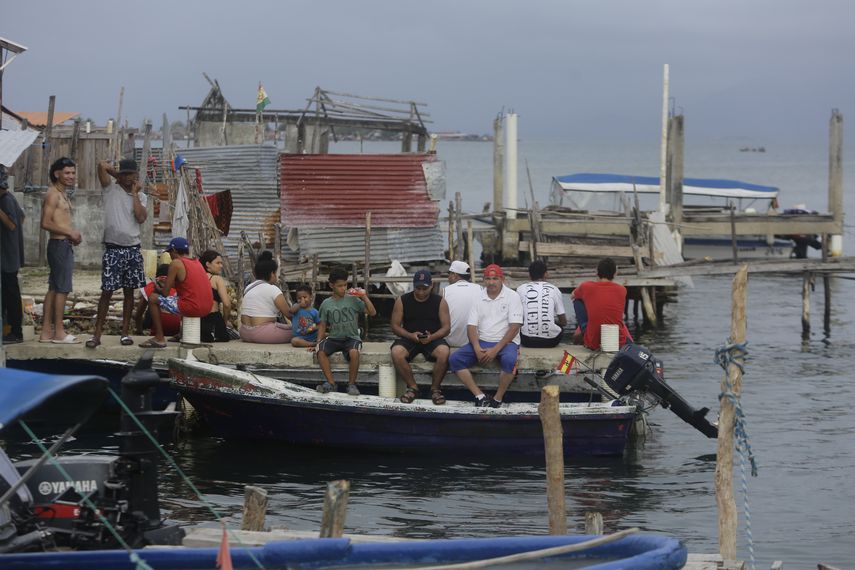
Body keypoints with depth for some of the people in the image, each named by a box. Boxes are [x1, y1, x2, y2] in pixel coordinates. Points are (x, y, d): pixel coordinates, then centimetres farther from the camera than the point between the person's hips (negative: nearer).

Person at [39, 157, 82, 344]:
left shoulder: (62, 195, 18)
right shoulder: (53, 194, -12)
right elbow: (46, 223, -19)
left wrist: (72, 234, 8)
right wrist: (70, 233, -16)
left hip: (64, 245, 10)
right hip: (59, 245, -10)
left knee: (54, 288, 10)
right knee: (62, 289, -8)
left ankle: (46, 331, 12)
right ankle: (59, 333, -5)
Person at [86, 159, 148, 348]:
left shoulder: (140, 196, 9)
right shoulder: (110, 188, 1)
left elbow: (141, 218, -9)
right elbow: (102, 165, -12)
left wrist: (134, 193, -4)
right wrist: (117, 175, 3)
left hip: (133, 249, 3)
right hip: (112, 249, -3)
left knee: (129, 292, 8)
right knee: (107, 292, -5)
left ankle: (125, 333, 15)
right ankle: (97, 334, -3)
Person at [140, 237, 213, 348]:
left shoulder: (176, 263, -7)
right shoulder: (196, 262, 15)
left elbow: (165, 293, -5)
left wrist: (158, 289, 17)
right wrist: (166, 285, 30)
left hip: (191, 308, -8)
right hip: (207, 308, 8)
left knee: (153, 298, 5)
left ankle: (159, 339, 4)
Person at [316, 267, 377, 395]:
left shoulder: (353, 300, 2)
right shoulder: (326, 304, 8)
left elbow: (372, 313, -1)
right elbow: (323, 325, 13)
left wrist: (364, 297, -11)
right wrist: (319, 341, 0)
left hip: (351, 337, -2)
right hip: (334, 337, 2)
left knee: (354, 352, -35)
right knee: (321, 351, -29)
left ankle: (351, 384, -16)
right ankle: (331, 382, -17)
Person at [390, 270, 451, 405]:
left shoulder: (439, 301, 2)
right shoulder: (402, 301, 3)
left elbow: (446, 327, 0)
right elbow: (395, 325, 2)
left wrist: (431, 337, -20)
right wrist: (410, 335, -17)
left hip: (433, 339, -1)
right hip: (409, 338, 1)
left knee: (443, 352, -34)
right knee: (396, 352, -33)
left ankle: (435, 388, -13)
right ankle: (412, 387, -15)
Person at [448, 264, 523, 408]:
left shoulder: (512, 297, -4)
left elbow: (514, 327, -11)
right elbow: (472, 326, 3)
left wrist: (496, 349, -19)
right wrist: (477, 348, -15)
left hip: (505, 342, -4)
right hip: (481, 342, 4)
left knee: (509, 360, -38)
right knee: (454, 360, -18)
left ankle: (498, 399, -19)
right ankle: (480, 396, -19)